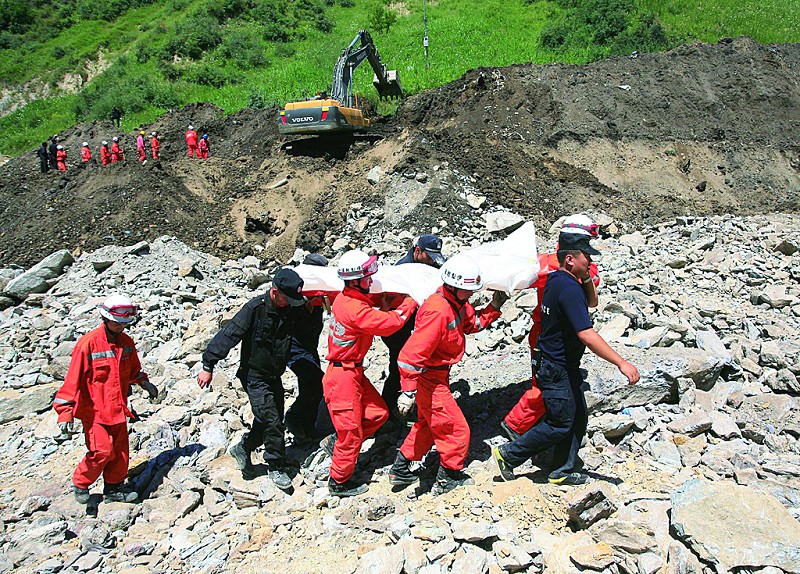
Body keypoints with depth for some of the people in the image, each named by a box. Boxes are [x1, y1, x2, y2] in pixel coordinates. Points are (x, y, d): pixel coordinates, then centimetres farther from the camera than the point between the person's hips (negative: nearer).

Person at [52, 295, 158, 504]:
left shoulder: (126, 342, 4)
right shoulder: (88, 343, -15)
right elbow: (73, 379, -16)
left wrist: (145, 383, 7)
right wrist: (65, 413, -19)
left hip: (118, 409, 6)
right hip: (94, 410, -6)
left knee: (121, 452, 9)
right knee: (102, 451, -9)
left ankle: (114, 488, 27)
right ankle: (80, 484, 16)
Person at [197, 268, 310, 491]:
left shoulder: (291, 311, -3)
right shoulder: (255, 308, -21)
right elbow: (228, 335, -21)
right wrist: (208, 366, -22)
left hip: (274, 376, 7)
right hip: (254, 377, -7)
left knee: (270, 421, 13)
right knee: (272, 421, -9)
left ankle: (242, 448, 37)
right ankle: (276, 467, 9)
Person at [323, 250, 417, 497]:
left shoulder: (346, 299, 3)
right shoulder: (353, 309, -27)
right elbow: (389, 323, -24)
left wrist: (382, 310, 4)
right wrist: (410, 302, -11)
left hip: (354, 372, 9)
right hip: (342, 376, -9)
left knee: (378, 412, 15)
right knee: (351, 432, 4)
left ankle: (335, 441, 26)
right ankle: (339, 482, 23)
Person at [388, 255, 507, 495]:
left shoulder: (458, 303, -1)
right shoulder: (437, 311, -30)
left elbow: (473, 323, 17)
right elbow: (412, 353, -31)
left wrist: (495, 306, 5)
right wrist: (409, 391, -31)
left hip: (439, 374, 10)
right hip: (428, 378, -10)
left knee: (428, 425, 24)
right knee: (456, 429, 2)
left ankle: (400, 469, 38)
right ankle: (448, 479, 22)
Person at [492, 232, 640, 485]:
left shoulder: (556, 279, 6)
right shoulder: (569, 289, -26)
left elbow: (591, 302, 24)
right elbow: (586, 335, -32)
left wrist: (587, 279, 6)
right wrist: (621, 363, -31)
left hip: (567, 368, 10)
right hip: (557, 371, -10)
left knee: (578, 419, 16)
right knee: (560, 425, 3)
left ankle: (562, 471, 28)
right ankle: (508, 454, 14)